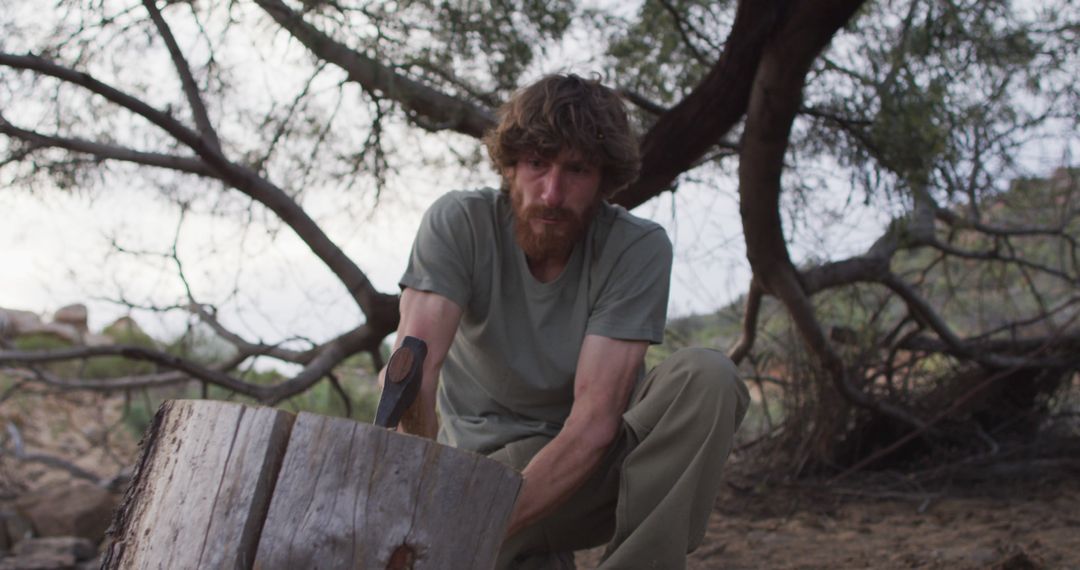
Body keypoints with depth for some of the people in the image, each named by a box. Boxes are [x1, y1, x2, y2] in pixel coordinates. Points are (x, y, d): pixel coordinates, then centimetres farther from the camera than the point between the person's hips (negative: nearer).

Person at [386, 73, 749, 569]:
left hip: (590, 464, 0)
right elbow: (415, 368, -27)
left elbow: (594, 422, -24)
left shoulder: (638, 248, -17)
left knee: (705, 377, -28)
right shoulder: (458, 224, -14)